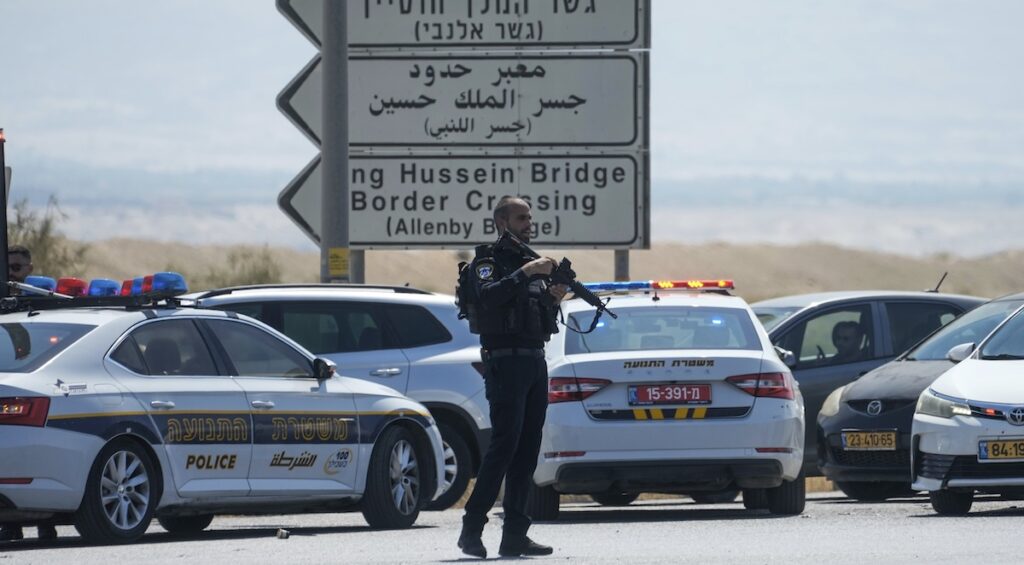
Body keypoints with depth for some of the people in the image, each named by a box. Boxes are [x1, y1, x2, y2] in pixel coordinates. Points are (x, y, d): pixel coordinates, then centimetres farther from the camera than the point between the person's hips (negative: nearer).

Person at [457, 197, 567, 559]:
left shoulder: (532, 264, 21)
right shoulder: (488, 262, -1)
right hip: (505, 362, -8)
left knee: (528, 448, 4)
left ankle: (515, 535, 4)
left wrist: (553, 301, 4)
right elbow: (489, 295, -23)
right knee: (505, 444, -14)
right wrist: (525, 273, -25)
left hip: (536, 364, 8)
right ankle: (472, 529, -13)